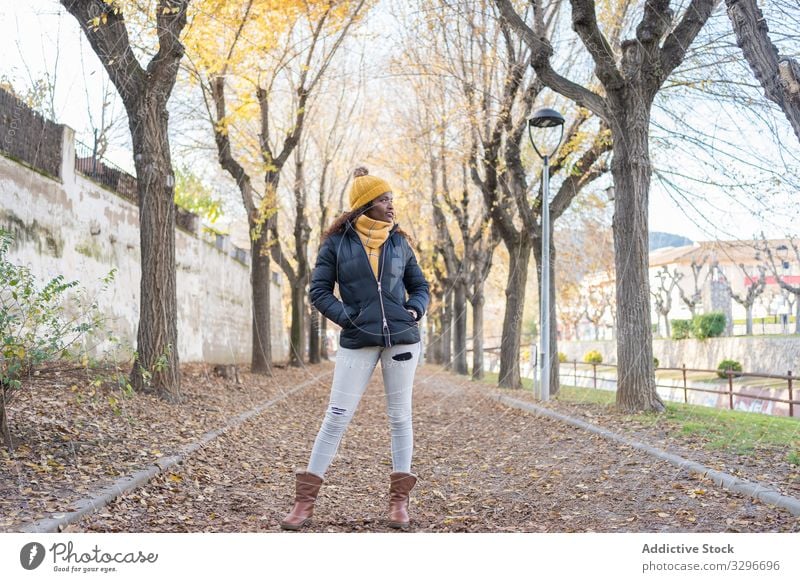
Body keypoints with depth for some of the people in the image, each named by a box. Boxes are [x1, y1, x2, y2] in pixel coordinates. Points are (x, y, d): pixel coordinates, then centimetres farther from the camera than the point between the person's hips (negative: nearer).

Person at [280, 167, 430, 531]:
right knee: (336, 417, -3)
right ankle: (305, 499, 4)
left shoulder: (399, 242, 8)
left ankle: (399, 499, 15)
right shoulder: (337, 242, 0)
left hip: (402, 338, 3)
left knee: (400, 416, 6)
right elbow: (319, 290, 0)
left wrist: (414, 310, -3)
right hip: (357, 342, -3)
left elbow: (420, 287, 16)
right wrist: (345, 317, -12)